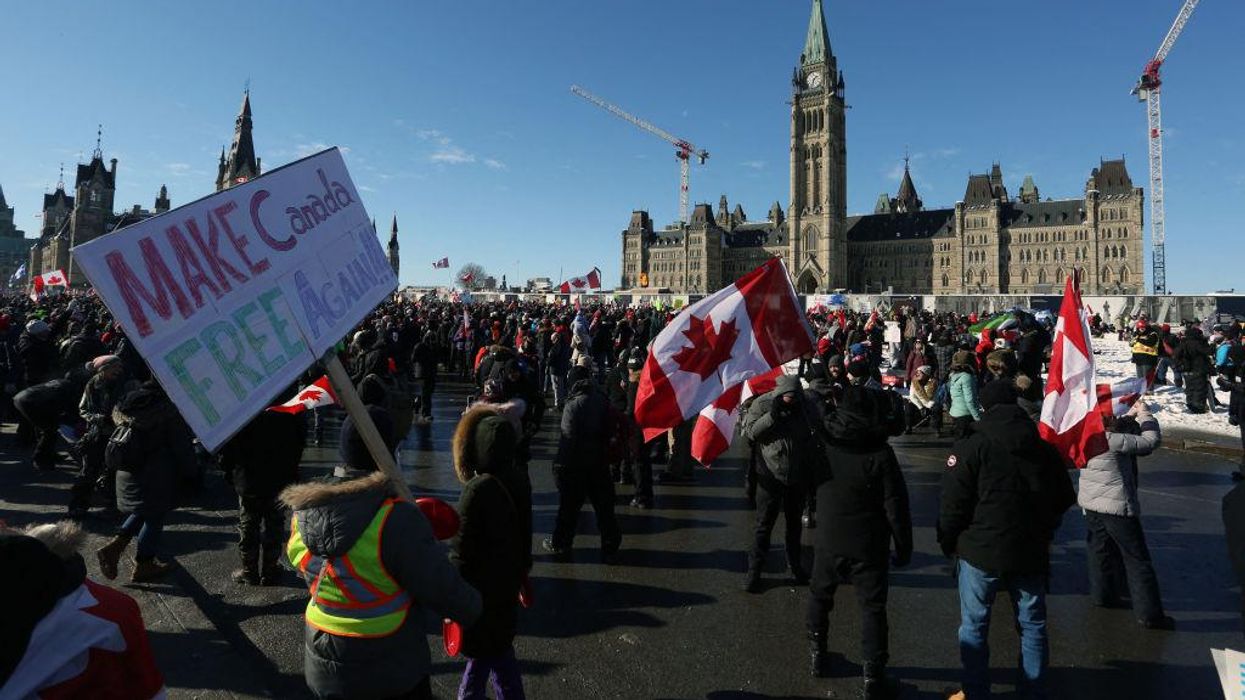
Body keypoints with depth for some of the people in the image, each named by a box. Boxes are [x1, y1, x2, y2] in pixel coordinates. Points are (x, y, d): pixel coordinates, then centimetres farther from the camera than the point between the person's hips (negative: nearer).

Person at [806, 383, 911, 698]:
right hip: (869, 545, -3)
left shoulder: (824, 445, -5)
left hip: (829, 539, 4)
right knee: (872, 608, 8)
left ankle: (817, 653, 34)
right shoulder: (881, 454, -17)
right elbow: (895, 506, -14)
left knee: (820, 596, 22)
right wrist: (904, 546, -5)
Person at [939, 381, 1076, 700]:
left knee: (974, 626, 10)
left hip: (981, 554, -4)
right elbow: (1064, 499, 14)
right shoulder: (1045, 449, 4)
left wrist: (949, 543, 0)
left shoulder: (971, 447, -14)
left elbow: (952, 505, -15)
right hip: (1031, 554, 5)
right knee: (1032, 625, 17)